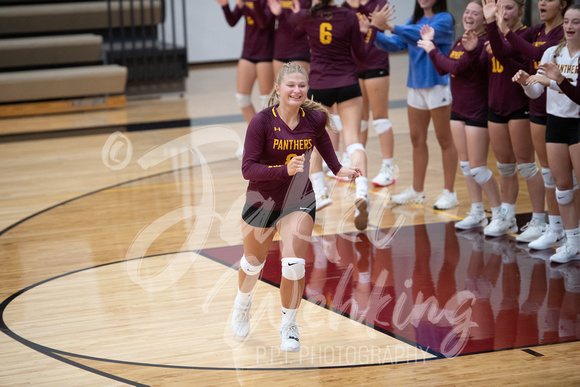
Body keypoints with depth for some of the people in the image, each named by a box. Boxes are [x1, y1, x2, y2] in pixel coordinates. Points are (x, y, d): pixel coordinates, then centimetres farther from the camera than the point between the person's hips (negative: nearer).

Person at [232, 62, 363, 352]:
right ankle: (242, 303, 54)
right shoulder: (261, 122, -22)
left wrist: (338, 169, 3)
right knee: (253, 263, 20)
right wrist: (285, 170, -39)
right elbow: (247, 168, -26)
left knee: (294, 266, -15)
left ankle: (288, 325, 10)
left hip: (299, 201, 1)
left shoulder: (314, 118, -12)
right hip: (262, 200, -1)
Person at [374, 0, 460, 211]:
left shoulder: (444, 19, -9)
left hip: (437, 86, -7)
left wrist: (392, 27, -35)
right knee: (417, 139, 11)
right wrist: (375, 34, -15)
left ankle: (449, 192, 7)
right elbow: (395, 44, 3)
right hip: (416, 87, 7)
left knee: (444, 140, 1)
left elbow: (424, 35, -26)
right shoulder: (414, 20, 11)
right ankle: (417, 190, 21)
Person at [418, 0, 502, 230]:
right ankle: (477, 213, 22)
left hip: (478, 112, -9)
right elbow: (442, 70, 11)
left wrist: (432, 50, -13)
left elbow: (457, 67, -24)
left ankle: (499, 213, 9)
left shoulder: (484, 43, -18)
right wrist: (431, 44, 7)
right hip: (458, 109, 9)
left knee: (477, 168, -5)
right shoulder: (460, 42, 9)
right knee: (465, 164, 12)